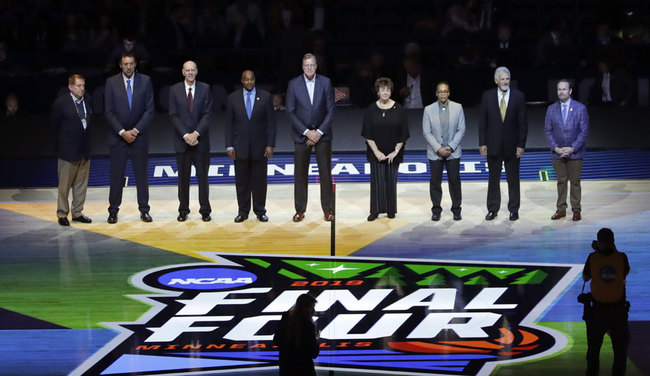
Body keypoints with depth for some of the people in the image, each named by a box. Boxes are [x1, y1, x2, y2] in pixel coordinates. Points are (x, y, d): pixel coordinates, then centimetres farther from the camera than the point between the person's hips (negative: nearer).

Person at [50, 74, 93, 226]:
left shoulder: (88, 100, 4)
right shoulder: (61, 102, -11)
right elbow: (54, 124, -2)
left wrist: (86, 138, 13)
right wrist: (59, 143, 4)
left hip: (84, 150, 5)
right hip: (68, 151, -5)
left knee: (81, 184, 11)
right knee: (64, 184, 2)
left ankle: (77, 212, 22)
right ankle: (62, 214, 12)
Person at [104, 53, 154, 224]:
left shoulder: (145, 81, 1)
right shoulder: (111, 82, -1)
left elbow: (149, 110, -2)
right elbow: (109, 111, -3)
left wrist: (136, 130, -10)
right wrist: (122, 132, -12)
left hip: (139, 135, 1)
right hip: (117, 137, -1)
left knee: (141, 174, 5)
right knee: (116, 174, 1)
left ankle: (144, 210, 13)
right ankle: (113, 211, 8)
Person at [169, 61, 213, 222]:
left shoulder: (205, 89, 2)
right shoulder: (174, 90, 3)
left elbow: (208, 114, -3)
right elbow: (174, 116, -2)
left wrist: (196, 133, -14)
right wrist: (185, 135, -13)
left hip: (201, 140, 0)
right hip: (182, 141, 0)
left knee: (203, 176, 3)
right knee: (183, 177, 5)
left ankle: (205, 210, 9)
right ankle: (183, 210, 12)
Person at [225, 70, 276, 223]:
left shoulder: (265, 97, 2)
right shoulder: (233, 98, 4)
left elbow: (271, 122, 2)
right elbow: (229, 123, 5)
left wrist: (270, 145, -5)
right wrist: (229, 146, -3)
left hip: (260, 146, 0)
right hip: (240, 146, 1)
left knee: (259, 180, 4)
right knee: (241, 181, 4)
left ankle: (260, 211, 13)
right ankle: (243, 211, 12)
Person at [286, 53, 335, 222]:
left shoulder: (325, 82, 1)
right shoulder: (294, 84, 0)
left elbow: (330, 110, 1)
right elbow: (290, 111, -2)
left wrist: (319, 132, -8)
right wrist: (306, 132, -10)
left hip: (322, 134, 0)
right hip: (301, 135, 0)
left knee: (325, 172, 1)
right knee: (300, 174, 1)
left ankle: (327, 209, 8)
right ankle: (300, 210, 8)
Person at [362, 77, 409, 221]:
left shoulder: (398, 110, -1)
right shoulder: (371, 110, -1)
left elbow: (403, 133, -1)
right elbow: (367, 134, -2)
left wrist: (396, 151, -7)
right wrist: (376, 152, -10)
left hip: (393, 153, 0)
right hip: (376, 153, 0)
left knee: (391, 180, 5)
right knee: (377, 180, -3)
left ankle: (391, 210, 14)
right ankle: (375, 210, 3)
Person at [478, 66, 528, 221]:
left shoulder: (518, 96, -2)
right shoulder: (487, 96, 0)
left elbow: (523, 122, -2)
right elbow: (482, 121, 2)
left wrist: (521, 144, -6)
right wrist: (482, 143, -3)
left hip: (512, 145, -1)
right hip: (493, 144, 1)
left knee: (513, 179, 5)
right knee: (493, 178, 7)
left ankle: (514, 209, 13)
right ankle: (492, 209, 15)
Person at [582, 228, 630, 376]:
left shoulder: (593, 258, -11)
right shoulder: (621, 257, -11)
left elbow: (585, 278, 6)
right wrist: (615, 250, 14)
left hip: (598, 309, 1)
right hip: (618, 309, -1)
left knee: (593, 346, 18)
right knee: (620, 347, 13)